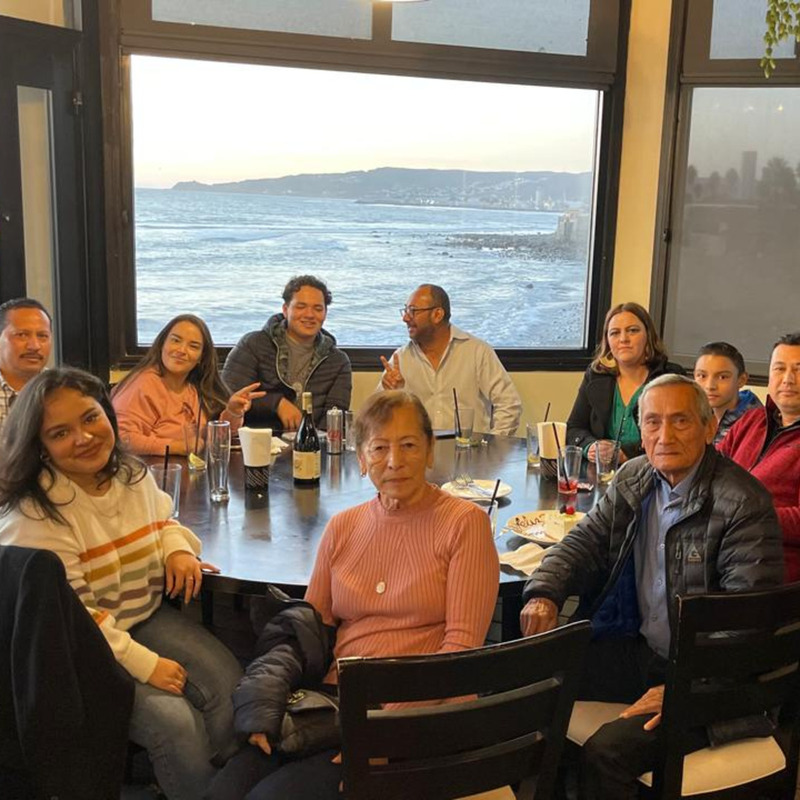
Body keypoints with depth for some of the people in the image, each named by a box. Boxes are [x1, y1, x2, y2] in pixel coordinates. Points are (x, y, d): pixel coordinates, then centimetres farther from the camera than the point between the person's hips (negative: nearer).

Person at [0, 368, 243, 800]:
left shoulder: (132, 474, 0)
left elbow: (161, 520, 21)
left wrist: (178, 548, -3)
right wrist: (143, 664, -22)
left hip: (149, 615, 6)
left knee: (231, 689, -12)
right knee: (176, 722, -24)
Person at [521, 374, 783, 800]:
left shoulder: (745, 502, -18)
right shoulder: (633, 479, 4)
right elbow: (586, 540, 6)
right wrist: (545, 592, -15)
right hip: (643, 650, 7)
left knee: (606, 752, -25)